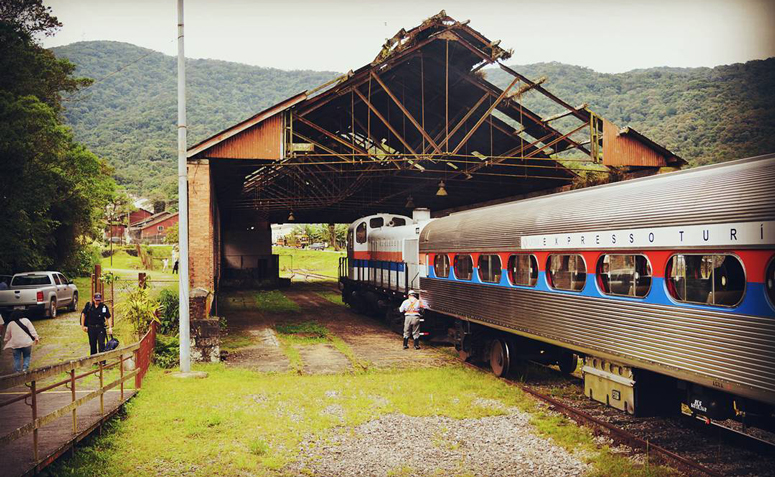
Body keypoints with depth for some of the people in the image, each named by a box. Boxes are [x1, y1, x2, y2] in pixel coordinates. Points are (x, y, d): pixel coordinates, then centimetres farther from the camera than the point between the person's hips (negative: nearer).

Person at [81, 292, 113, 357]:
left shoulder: (104, 307, -5)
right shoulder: (89, 305, -4)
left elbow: (109, 317, -2)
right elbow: (83, 314, 5)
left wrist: (110, 328, -10)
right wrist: (83, 325, 4)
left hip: (101, 328, -1)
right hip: (91, 328, 1)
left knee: (101, 343, -10)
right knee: (92, 344, 10)